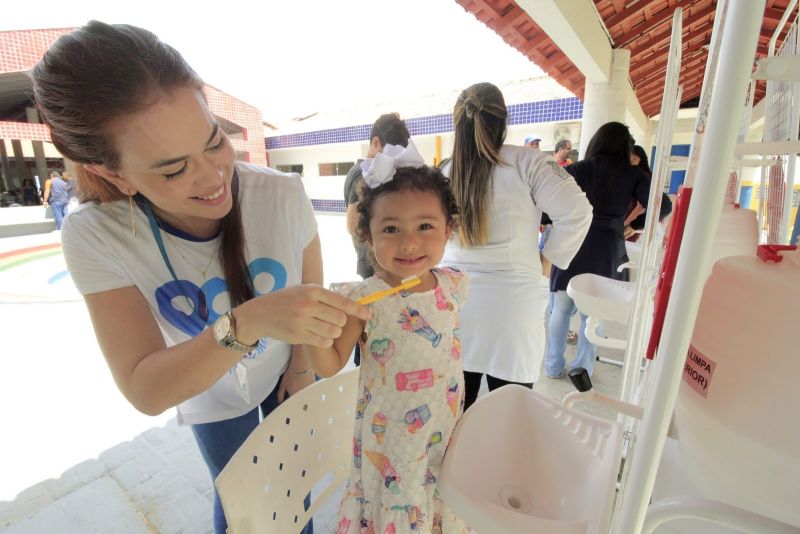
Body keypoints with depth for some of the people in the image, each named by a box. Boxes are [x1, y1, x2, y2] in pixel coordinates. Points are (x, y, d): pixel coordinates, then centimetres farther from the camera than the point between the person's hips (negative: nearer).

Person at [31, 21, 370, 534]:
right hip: (213, 399, 0)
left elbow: (311, 289, -12)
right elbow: (145, 392, -30)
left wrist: (302, 367, 0)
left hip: (289, 376, 1)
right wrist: (247, 323, -48)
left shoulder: (283, 195, -28)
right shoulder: (96, 238, -26)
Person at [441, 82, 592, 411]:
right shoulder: (526, 162, -6)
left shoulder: (445, 172, 2)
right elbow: (576, 213, -7)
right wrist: (549, 259, 5)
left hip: (455, 295, 3)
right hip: (511, 301, -2)